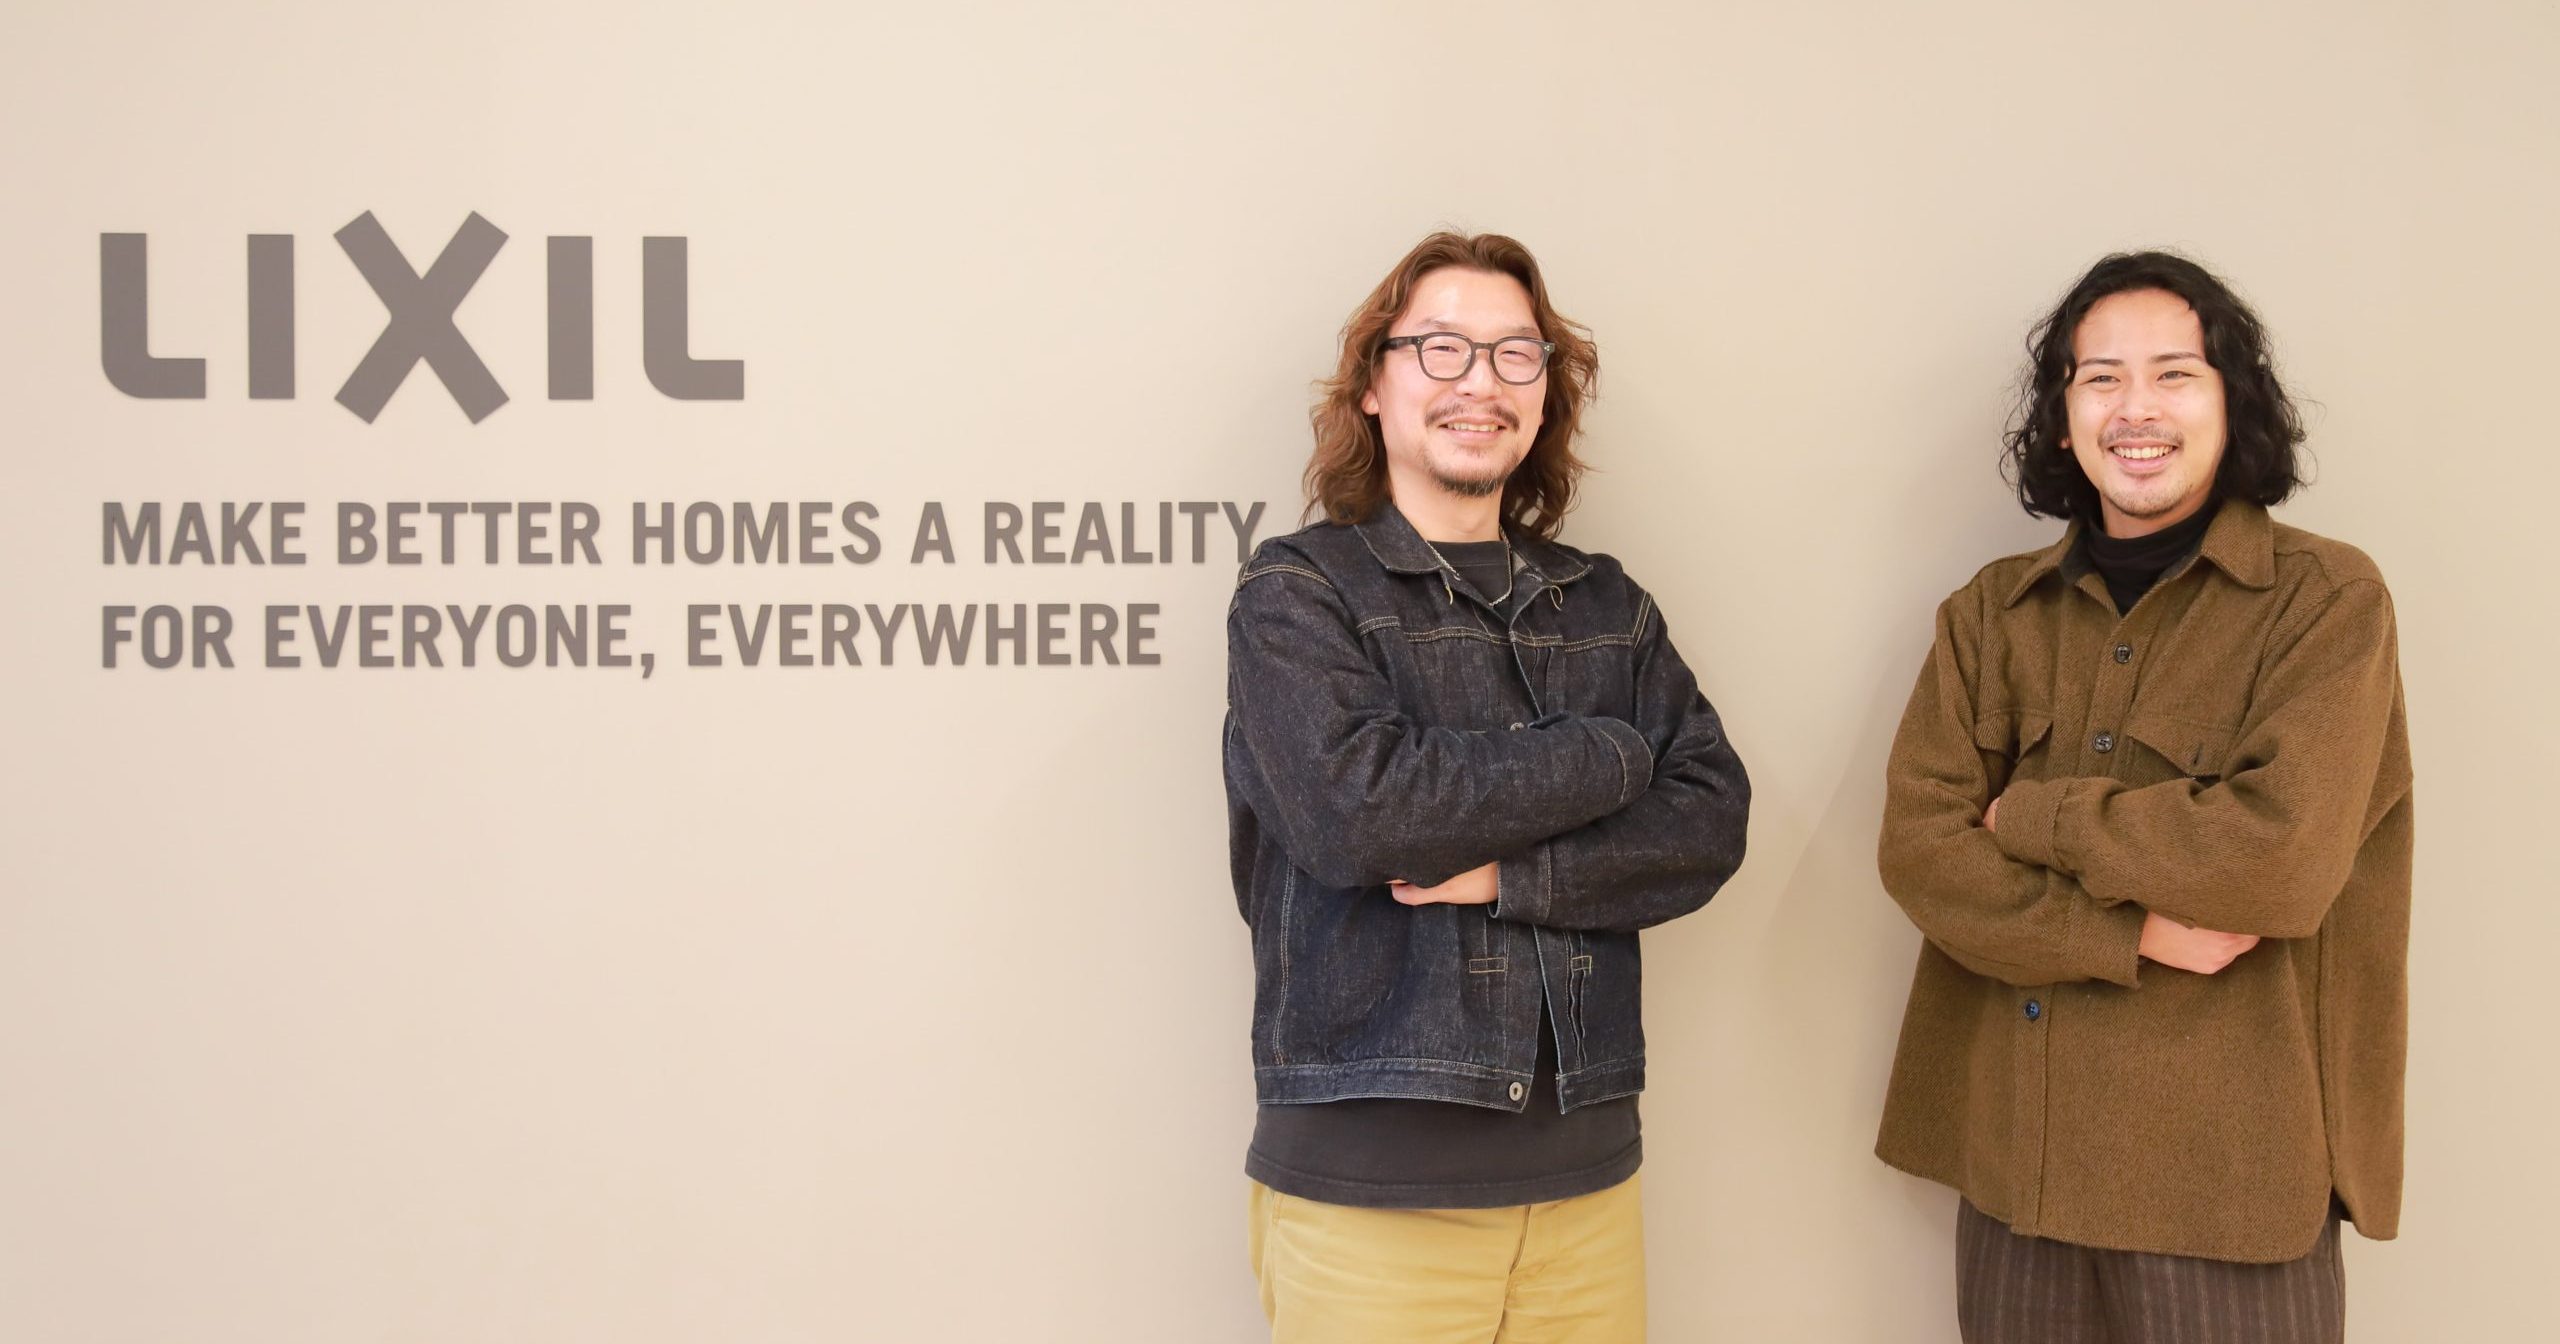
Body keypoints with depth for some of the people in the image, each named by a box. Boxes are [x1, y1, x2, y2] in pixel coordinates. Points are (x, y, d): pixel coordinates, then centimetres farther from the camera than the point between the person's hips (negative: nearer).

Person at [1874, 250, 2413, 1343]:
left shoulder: (2328, 598, -4)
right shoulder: (1991, 613, 6)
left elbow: (2282, 858, -16)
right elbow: (1915, 845, -4)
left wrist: (2032, 818, -8)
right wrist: (2132, 932, -15)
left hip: (2231, 1171, -3)